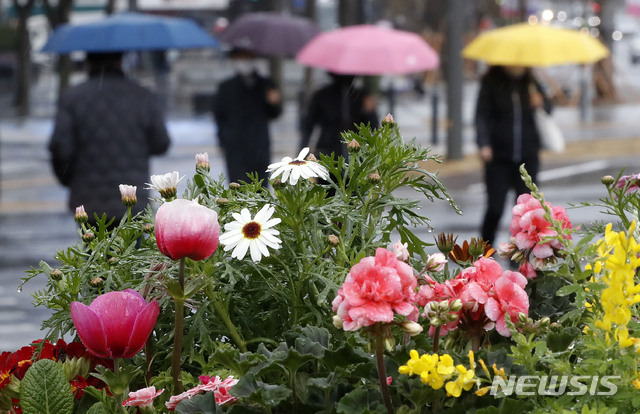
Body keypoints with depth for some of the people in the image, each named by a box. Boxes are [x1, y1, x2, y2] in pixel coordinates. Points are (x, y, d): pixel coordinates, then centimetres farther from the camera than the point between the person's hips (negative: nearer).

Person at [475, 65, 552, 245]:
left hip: (527, 157, 3)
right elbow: (482, 115, -6)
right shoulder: (491, 83, -1)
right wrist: (483, 145, -20)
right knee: (495, 208, -7)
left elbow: (548, 110, 16)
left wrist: (541, 103, -8)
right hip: (499, 158, -3)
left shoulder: (530, 83, 9)